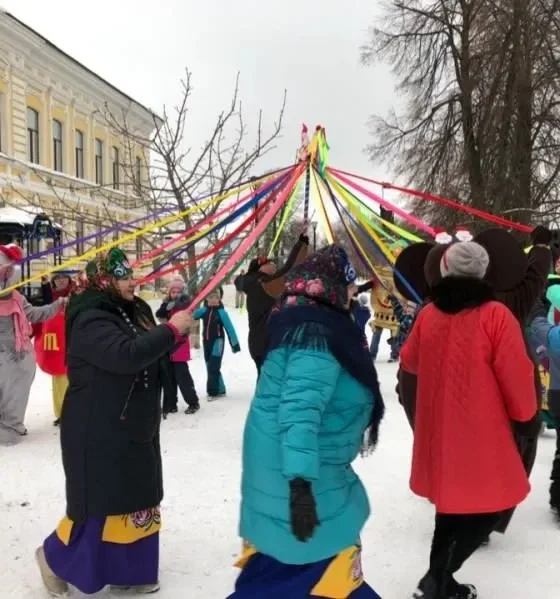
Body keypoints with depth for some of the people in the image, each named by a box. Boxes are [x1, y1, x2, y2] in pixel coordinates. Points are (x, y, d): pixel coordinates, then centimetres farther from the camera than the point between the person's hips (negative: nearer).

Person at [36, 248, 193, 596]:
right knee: (101, 500, 1)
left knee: (137, 499, 15)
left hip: (135, 427, 9)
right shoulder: (90, 320, -19)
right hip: (100, 432, -9)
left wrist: (175, 334, 3)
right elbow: (126, 354, -36)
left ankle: (130, 570, 30)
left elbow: (150, 355, 21)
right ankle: (55, 557, 26)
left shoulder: (133, 311, 10)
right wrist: (171, 329, -28)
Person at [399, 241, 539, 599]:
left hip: (438, 431, 6)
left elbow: (410, 361, 16)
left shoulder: (429, 314, 2)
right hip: (481, 433, -6)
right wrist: (527, 415, 4)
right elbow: (516, 374, -13)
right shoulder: (495, 315, -14)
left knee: (453, 501, 21)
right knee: (492, 505, 9)